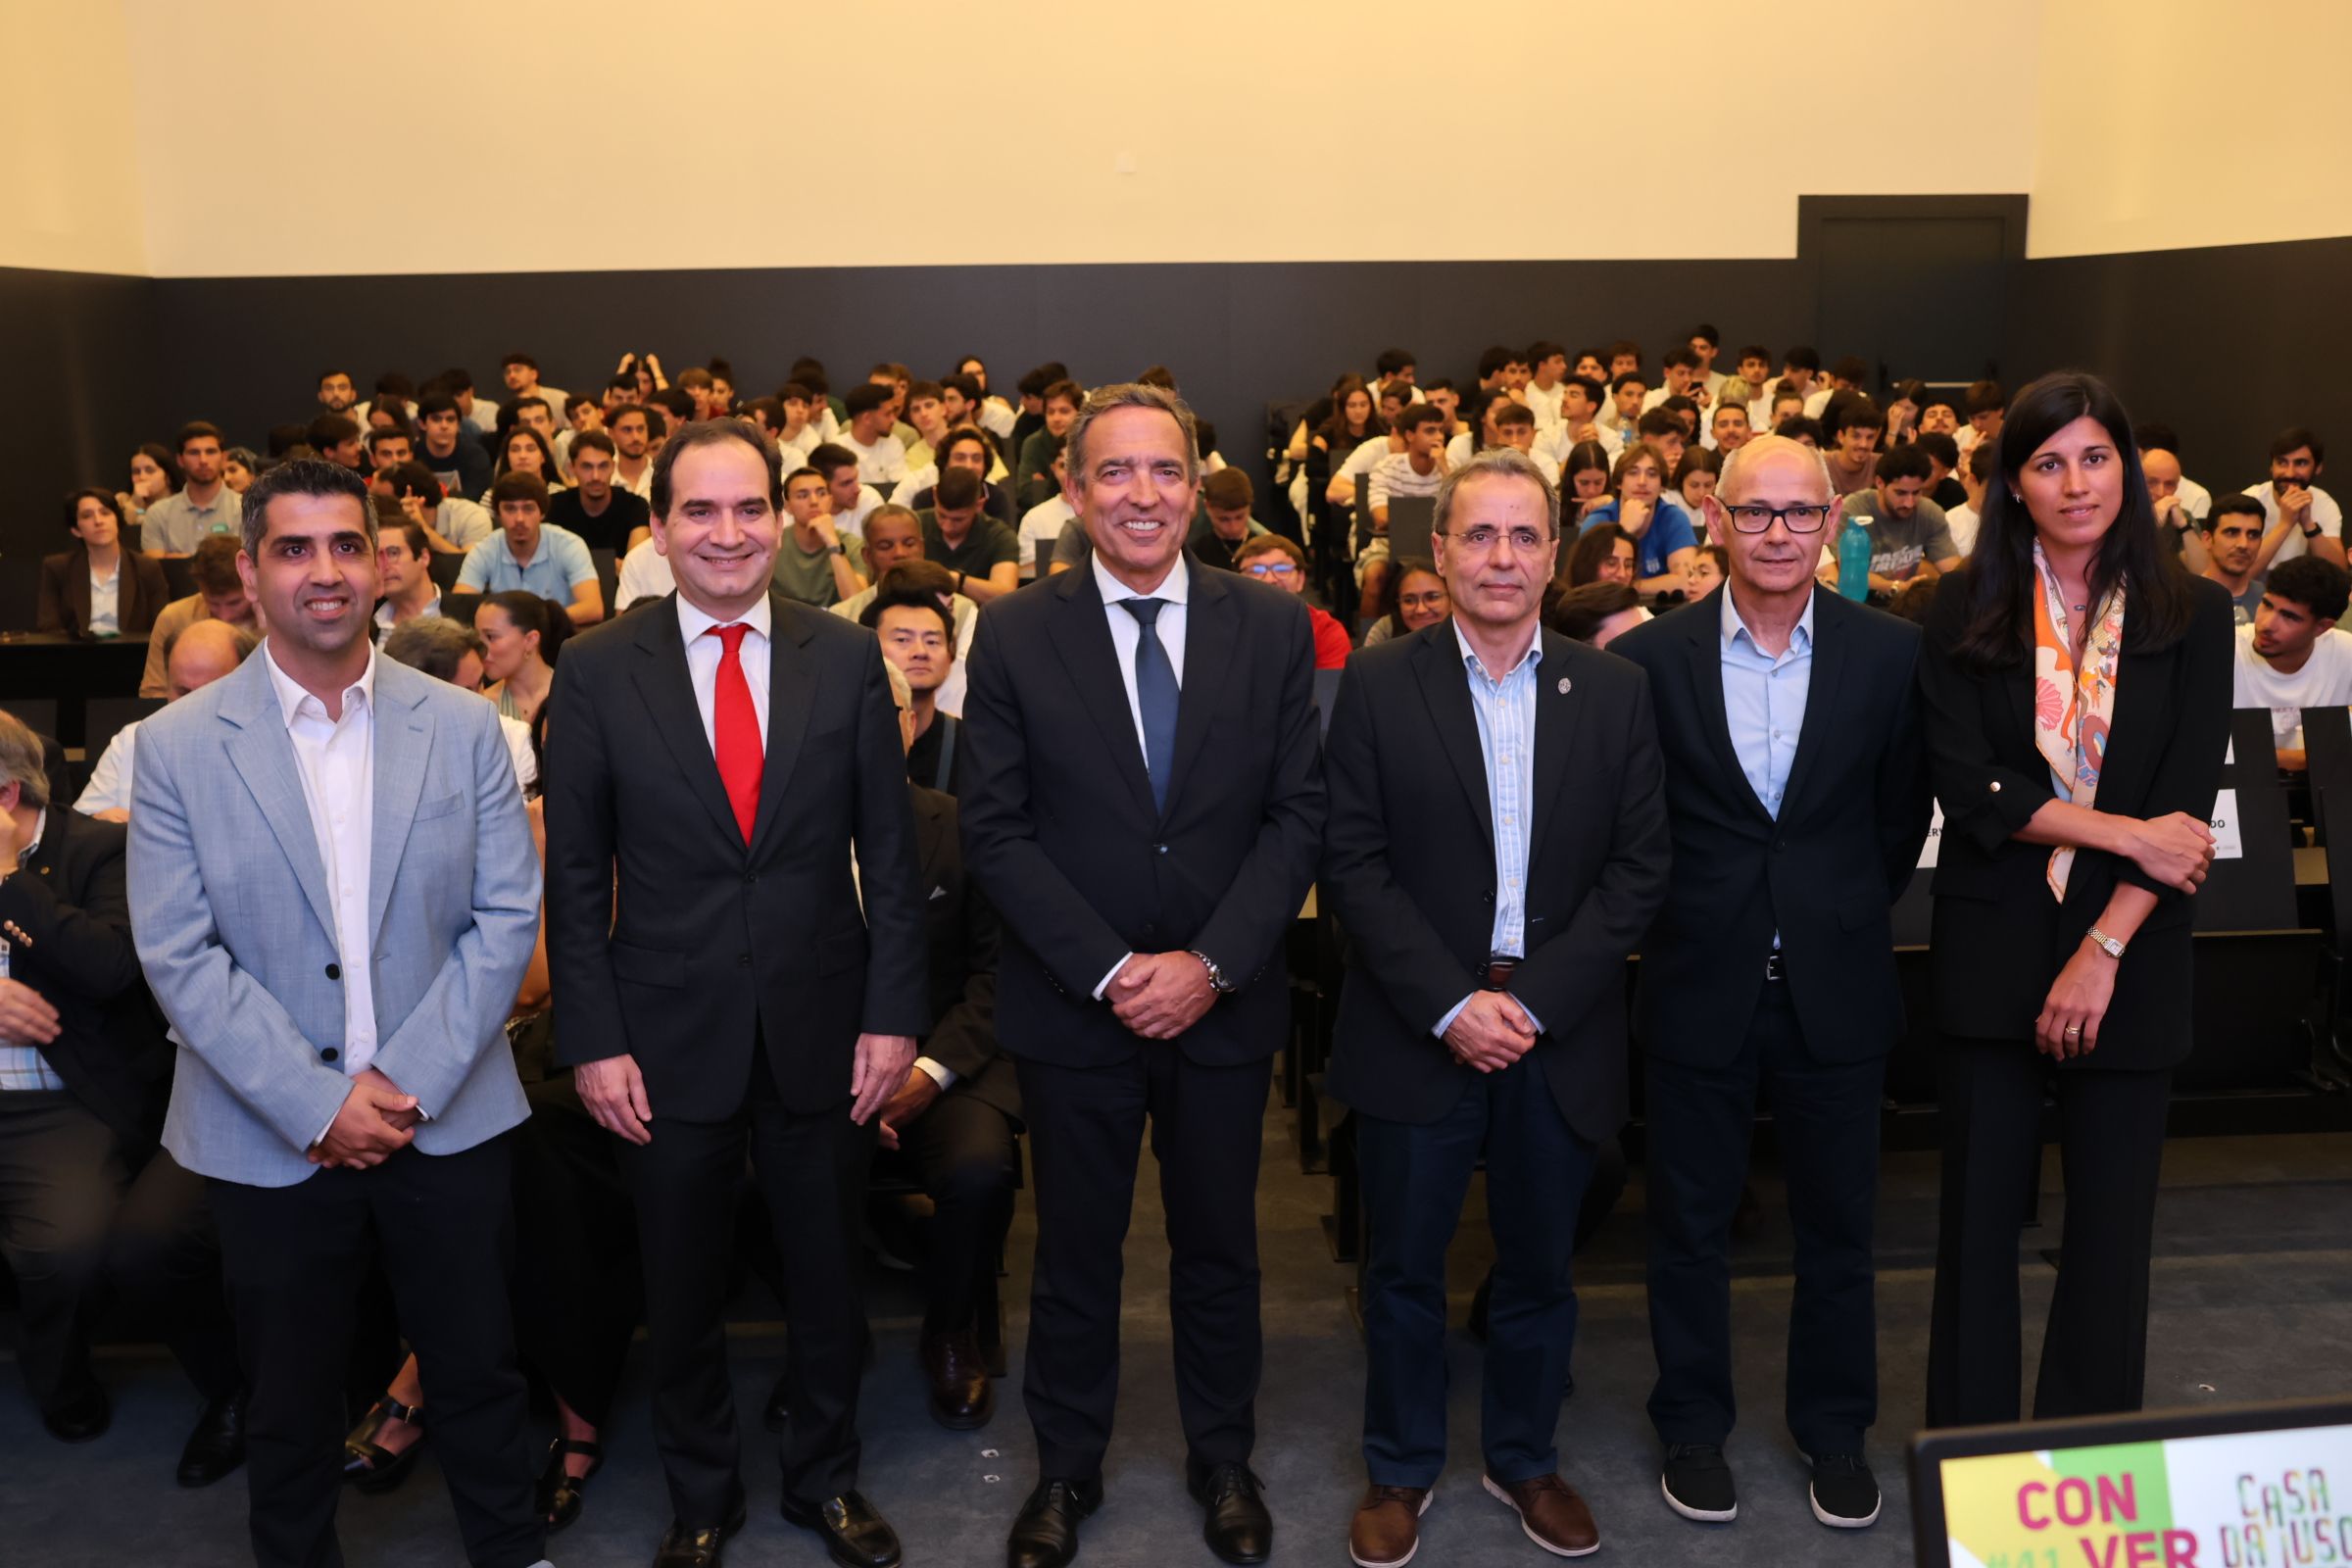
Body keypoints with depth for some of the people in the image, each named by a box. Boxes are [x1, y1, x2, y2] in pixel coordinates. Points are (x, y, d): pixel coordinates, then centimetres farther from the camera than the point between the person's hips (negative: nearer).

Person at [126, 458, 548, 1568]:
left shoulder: (464, 728, -1)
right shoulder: (176, 746, -4)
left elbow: (507, 915, -3)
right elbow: (180, 957, -7)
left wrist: (412, 1083, -11)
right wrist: (318, 1104, -13)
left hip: (446, 1121, 1)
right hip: (270, 1136, -1)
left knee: (478, 1368, 14)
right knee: (289, 1401, 15)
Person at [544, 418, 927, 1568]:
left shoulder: (846, 658, -2)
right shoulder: (597, 673, -4)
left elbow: (889, 854, 0)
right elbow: (576, 876, -2)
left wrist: (892, 1014, -4)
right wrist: (592, 1040, -6)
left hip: (822, 1029, 1)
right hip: (668, 1038, 0)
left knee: (829, 1276, 16)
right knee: (681, 1288, 16)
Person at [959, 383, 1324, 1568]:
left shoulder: (1272, 627, -1)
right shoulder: (1013, 636, -4)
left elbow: (1298, 815, -3)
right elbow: (994, 831, -7)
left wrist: (1211, 963, -13)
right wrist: (1109, 971, -15)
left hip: (1225, 1003, 1)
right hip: (1072, 1008, -1)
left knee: (1218, 1246, 16)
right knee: (1077, 1249, 14)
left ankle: (1223, 1458, 37)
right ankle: (1066, 1466, 35)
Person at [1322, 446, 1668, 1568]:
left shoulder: (1613, 691, 3)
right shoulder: (1378, 684, -2)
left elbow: (1637, 869, -1)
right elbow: (1353, 863, -6)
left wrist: (1534, 1001, -11)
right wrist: (1449, 1004, -14)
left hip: (1561, 1032, 2)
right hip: (1416, 1029, -1)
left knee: (1539, 1265, 15)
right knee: (1403, 1265, 10)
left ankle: (1524, 1459, 36)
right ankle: (1401, 1467, 30)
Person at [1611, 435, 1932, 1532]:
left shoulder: (1888, 652, -2)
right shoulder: (1650, 656, -6)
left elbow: (1902, 813, 7)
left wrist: (1846, 911, 7)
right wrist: (1674, 918, 3)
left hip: (1835, 987, 1)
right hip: (1700, 986, -1)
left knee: (1838, 1224, 14)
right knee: (1689, 1224, 12)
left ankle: (1834, 1430, 34)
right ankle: (1693, 1427, 31)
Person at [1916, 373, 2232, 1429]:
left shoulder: (2192, 616, 3)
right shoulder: (1965, 612, 2)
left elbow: (2189, 800, -5)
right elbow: (1965, 782, -6)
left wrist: (2105, 949, -14)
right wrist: (2127, 832, -13)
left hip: (2131, 955, 0)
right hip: (1992, 948, 0)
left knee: (2110, 1215, 8)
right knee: (1981, 1209, 7)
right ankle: (1966, 1451, 22)